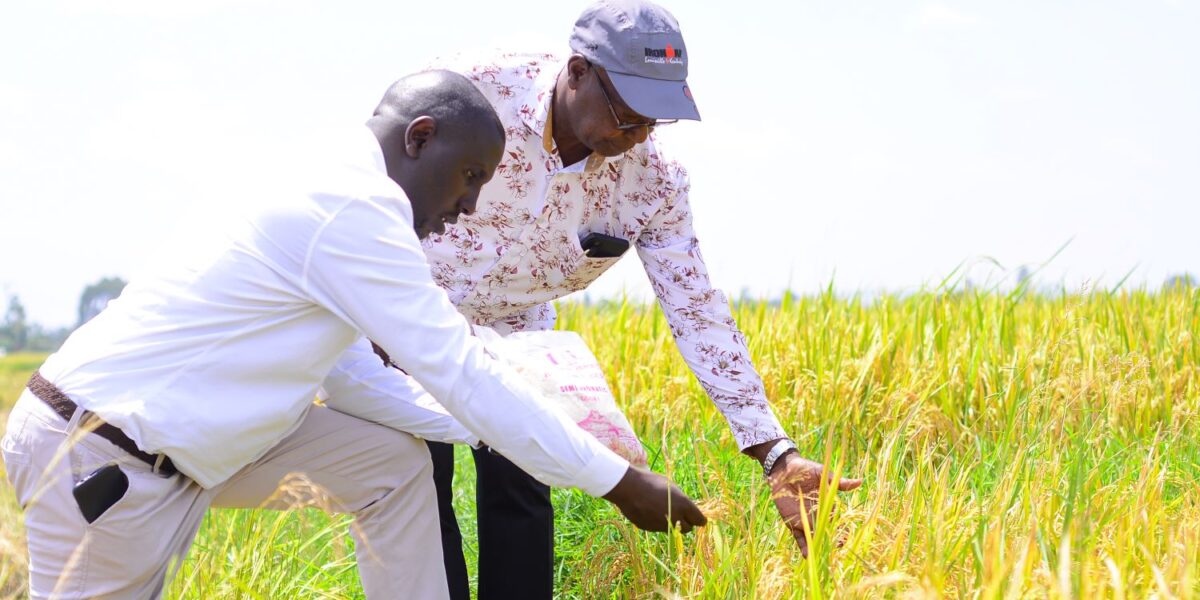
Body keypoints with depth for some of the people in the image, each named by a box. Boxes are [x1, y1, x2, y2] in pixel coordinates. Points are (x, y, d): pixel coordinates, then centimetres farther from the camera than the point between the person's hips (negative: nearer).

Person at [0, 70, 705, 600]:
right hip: (100, 455, -10)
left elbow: (341, 371, 15)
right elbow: (462, 376, -22)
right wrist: (618, 480, -16)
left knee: (395, 462, 6)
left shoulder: (325, 187, 11)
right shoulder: (356, 206, -20)